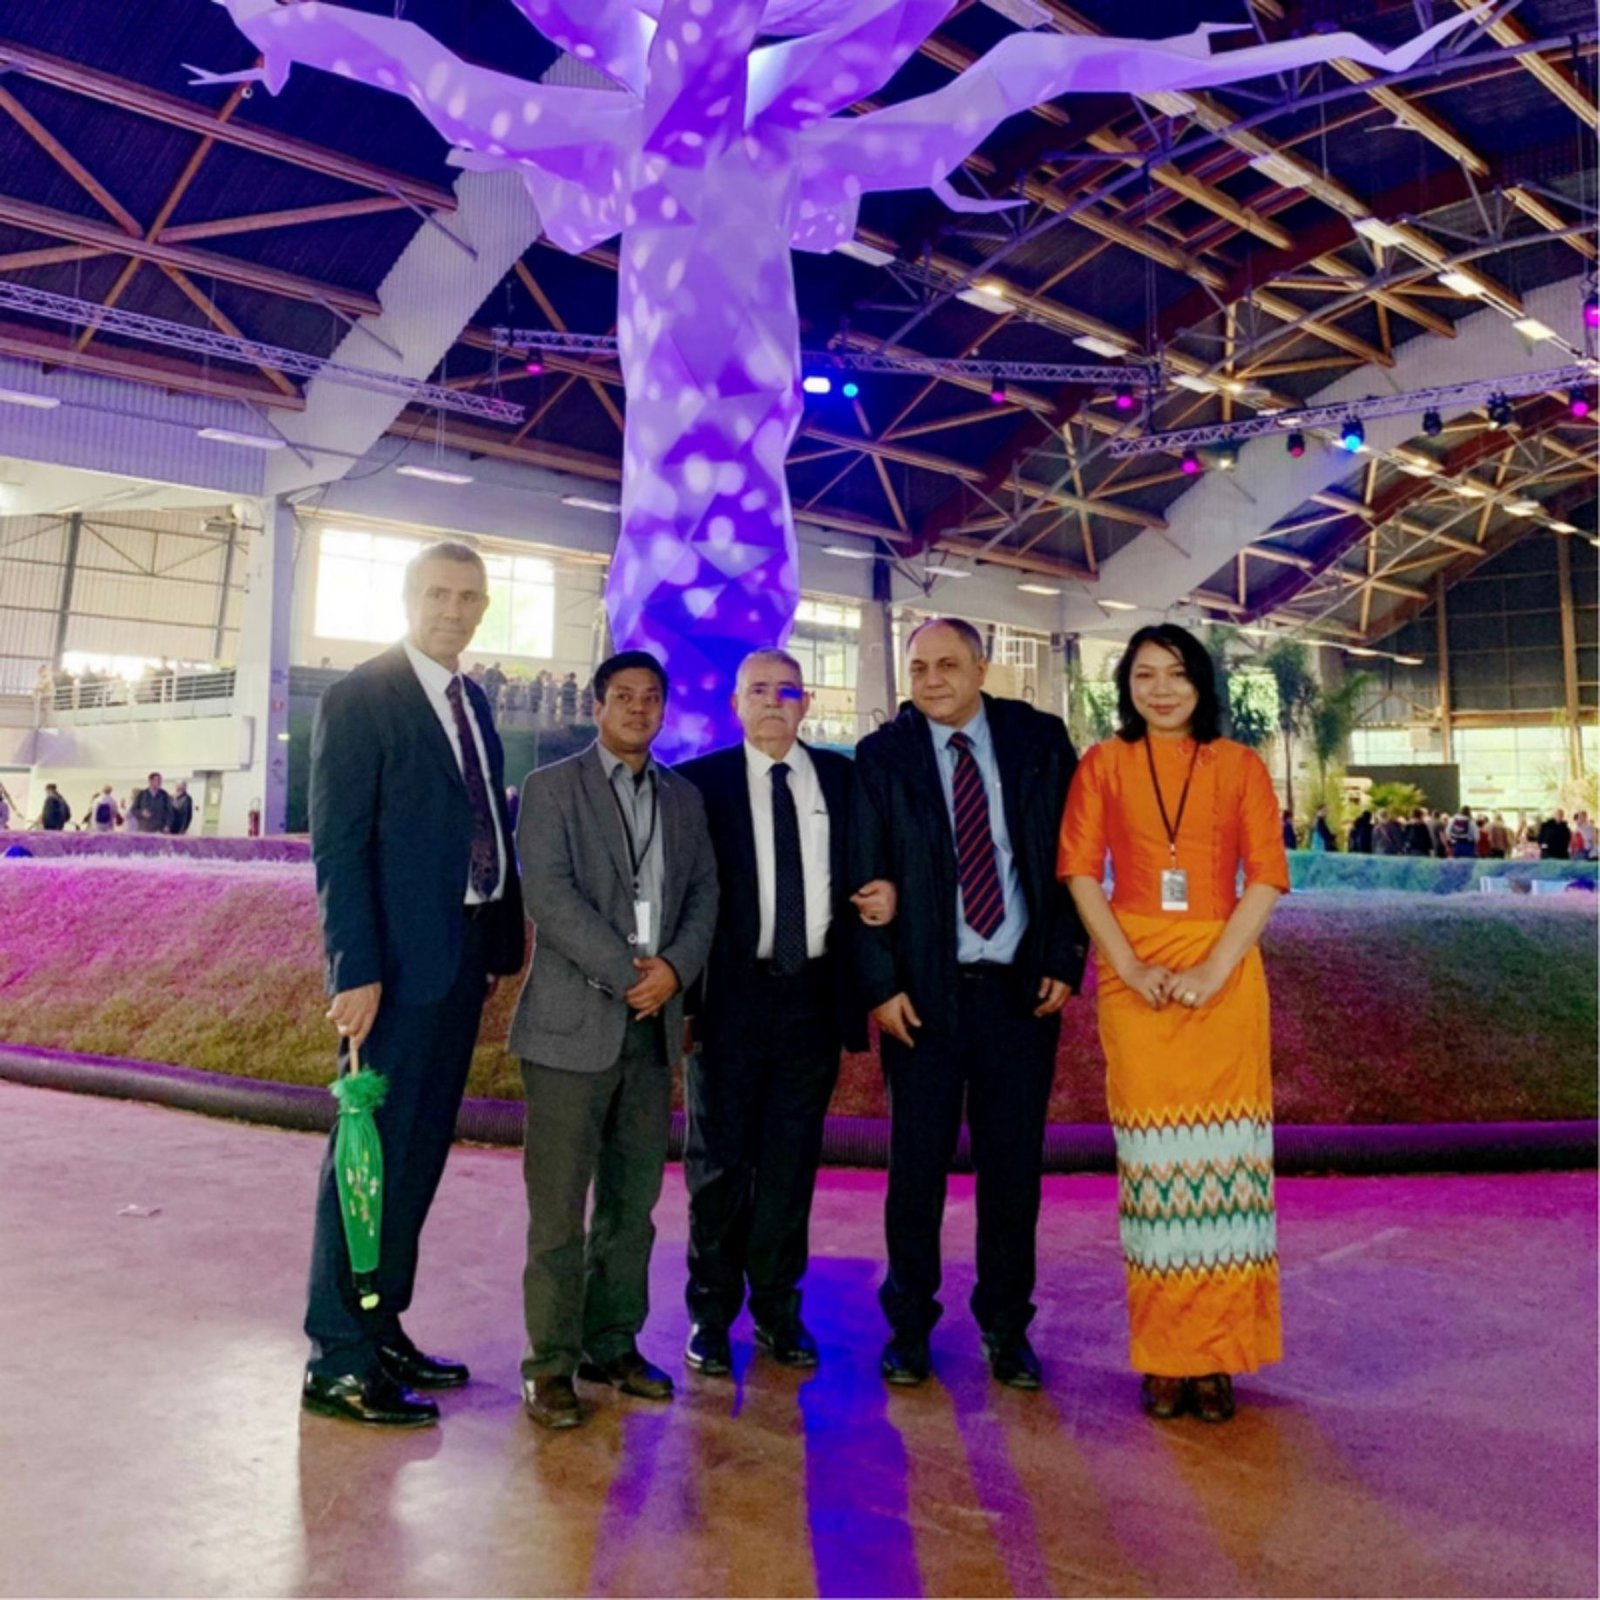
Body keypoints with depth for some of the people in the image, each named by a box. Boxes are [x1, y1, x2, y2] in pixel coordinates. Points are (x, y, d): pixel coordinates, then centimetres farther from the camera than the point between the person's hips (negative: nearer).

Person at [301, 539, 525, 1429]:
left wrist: (507, 941, 9)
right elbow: (337, 846, -13)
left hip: (466, 954, 8)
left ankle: (381, 1327, 27)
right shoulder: (359, 699, -8)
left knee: (420, 1154, 14)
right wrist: (355, 970, -19)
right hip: (400, 958, -7)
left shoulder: (474, 702, 15)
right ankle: (338, 1362, 9)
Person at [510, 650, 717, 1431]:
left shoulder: (683, 797, 15)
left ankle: (614, 1345, 22)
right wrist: (627, 974, -15)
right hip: (573, 1021, -5)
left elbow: (704, 892, 11)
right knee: (558, 1205, -1)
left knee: (633, 1200, 10)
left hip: (653, 1023, 5)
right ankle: (552, 1363, 10)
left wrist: (675, 968, -8)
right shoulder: (551, 787, 0)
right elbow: (548, 896, -10)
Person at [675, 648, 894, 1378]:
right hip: (731, 994, -2)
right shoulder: (700, 781, 0)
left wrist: (885, 894, -2)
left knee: (792, 1161, 11)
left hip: (814, 995, 3)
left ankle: (778, 1310, 24)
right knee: (719, 1162, 6)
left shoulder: (842, 778, 9)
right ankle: (711, 1315, 19)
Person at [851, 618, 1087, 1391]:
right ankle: (908, 1326, 23)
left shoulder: (1041, 740, 3)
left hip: (1022, 987, 1)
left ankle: (1007, 1328, 24)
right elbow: (866, 879, 0)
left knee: (1014, 1164, 8)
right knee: (916, 1164, 7)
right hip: (925, 989, -1)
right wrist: (881, 984, -7)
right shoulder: (882, 756, 1)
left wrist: (1065, 960, -2)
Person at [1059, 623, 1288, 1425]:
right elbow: (1080, 872, 0)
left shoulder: (1239, 766, 8)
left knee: (1221, 1154, 0)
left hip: (1223, 977, 0)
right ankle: (1163, 1358, 10)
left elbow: (1266, 876, 0)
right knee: (1152, 1155, 2)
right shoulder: (1104, 764, 8)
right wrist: (1131, 969, -11)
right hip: (1134, 980, 0)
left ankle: (1217, 1355, 9)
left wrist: (1212, 972, -12)